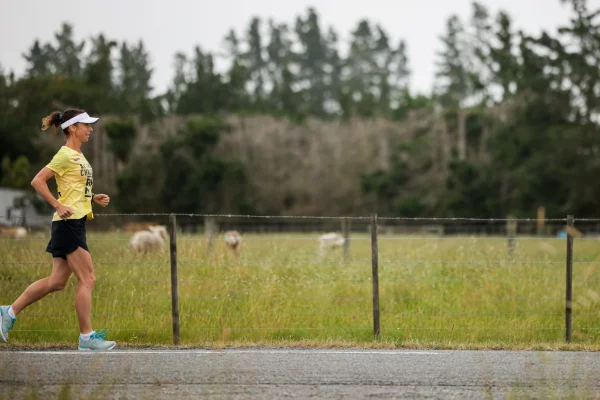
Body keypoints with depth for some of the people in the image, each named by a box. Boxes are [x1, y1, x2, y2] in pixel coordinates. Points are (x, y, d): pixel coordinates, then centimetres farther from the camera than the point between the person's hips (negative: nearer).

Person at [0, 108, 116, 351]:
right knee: (87, 279, -8)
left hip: (75, 223, 10)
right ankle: (86, 337, -5)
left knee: (57, 281, 10)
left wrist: (94, 198, 11)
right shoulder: (65, 155, -10)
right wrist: (59, 206, -21)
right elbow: (37, 181, -16)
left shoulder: (78, 156, 18)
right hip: (68, 223, -10)